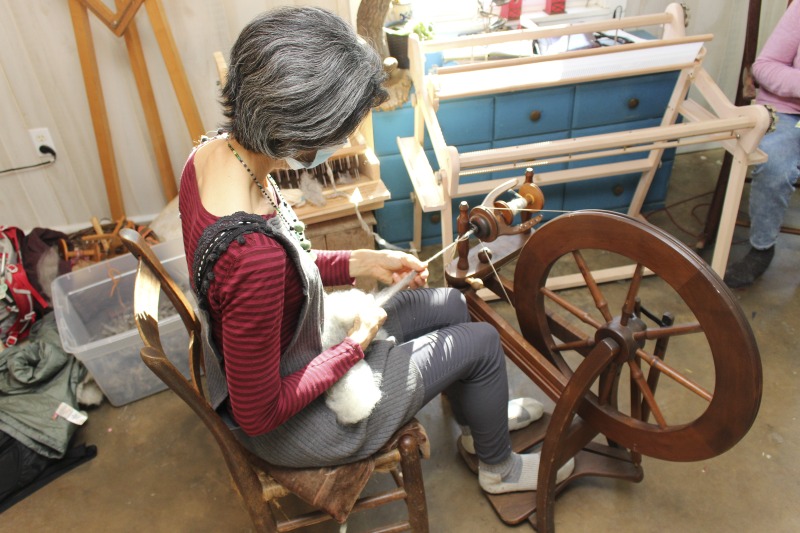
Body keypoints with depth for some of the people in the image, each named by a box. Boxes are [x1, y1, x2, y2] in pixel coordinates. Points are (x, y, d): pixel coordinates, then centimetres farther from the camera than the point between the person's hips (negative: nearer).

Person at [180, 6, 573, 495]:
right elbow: (258, 414, -28)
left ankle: (477, 422, 47)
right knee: (482, 341, 5)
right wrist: (356, 345, -17)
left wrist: (357, 263, -4)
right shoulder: (252, 254, -41)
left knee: (450, 305, 17)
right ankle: (500, 469, 37)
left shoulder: (213, 153, -13)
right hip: (291, 424, -7)